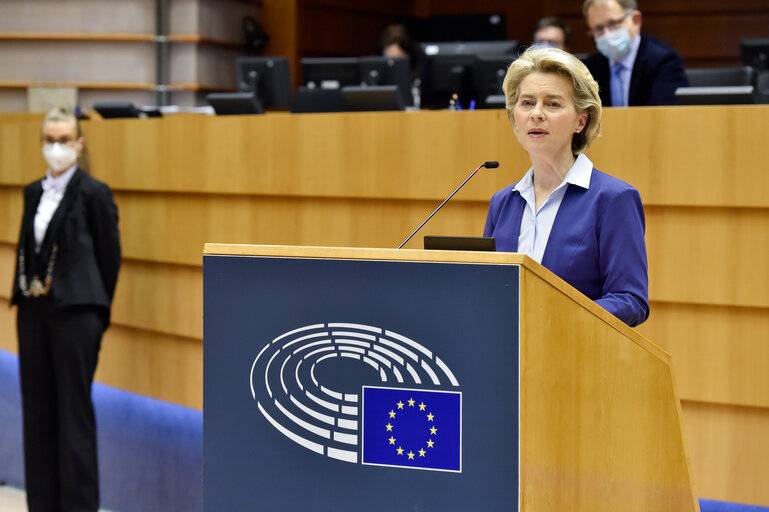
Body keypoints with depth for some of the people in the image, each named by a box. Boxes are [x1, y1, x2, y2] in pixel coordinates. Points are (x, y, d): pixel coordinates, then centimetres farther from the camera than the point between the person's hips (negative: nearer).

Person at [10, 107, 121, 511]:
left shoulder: (93, 193, -5)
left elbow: (110, 255, -2)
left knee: (74, 413, -3)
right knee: (37, 410, 9)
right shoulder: (33, 192, 12)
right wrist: (23, 293, 10)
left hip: (74, 312, -6)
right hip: (33, 311, 6)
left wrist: (96, 310, 2)